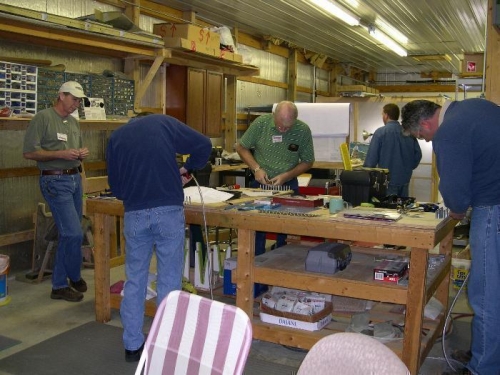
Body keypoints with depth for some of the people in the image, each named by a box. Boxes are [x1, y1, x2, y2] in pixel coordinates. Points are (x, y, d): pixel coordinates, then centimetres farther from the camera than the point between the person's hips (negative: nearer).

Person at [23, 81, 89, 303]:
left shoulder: (74, 123, 14)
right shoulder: (43, 118, -8)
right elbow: (29, 152, -12)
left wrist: (81, 154, 0)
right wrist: (61, 154, -20)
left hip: (75, 179, 8)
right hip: (55, 182, -8)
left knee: (68, 234, 10)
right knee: (74, 234, -10)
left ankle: (59, 285, 21)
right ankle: (74, 278, 12)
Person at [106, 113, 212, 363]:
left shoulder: (115, 137, 13)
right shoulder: (164, 122, 7)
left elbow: (115, 186, 14)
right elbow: (204, 145, 1)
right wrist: (187, 169, 15)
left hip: (134, 216, 2)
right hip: (169, 212, -2)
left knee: (135, 281, 14)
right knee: (169, 281, 7)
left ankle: (132, 346, 22)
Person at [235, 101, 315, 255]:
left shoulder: (303, 130, -11)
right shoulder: (261, 123, -11)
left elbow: (307, 162, -1)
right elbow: (241, 147, 0)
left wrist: (286, 176, -14)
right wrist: (256, 168, -13)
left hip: (288, 184, 0)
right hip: (260, 182, 0)